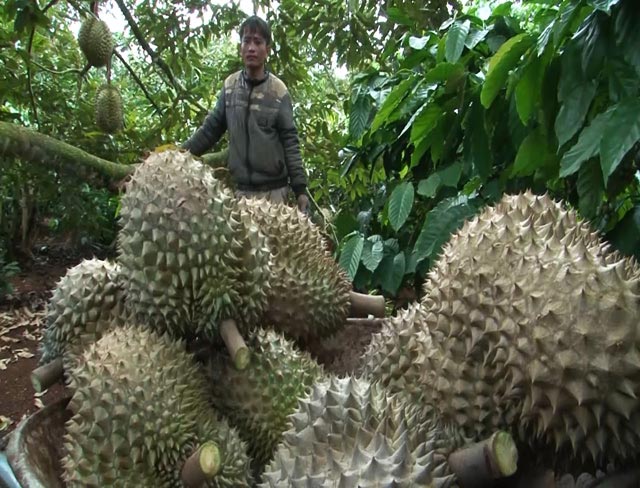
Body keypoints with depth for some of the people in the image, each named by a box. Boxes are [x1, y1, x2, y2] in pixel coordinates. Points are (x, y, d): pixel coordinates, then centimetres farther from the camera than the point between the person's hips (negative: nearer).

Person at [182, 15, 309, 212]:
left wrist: (300, 188, -9)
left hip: (273, 189, -3)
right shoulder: (230, 86, 4)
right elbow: (210, 129, 10)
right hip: (241, 188, 3)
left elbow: (290, 142, -5)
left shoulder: (278, 91, -5)